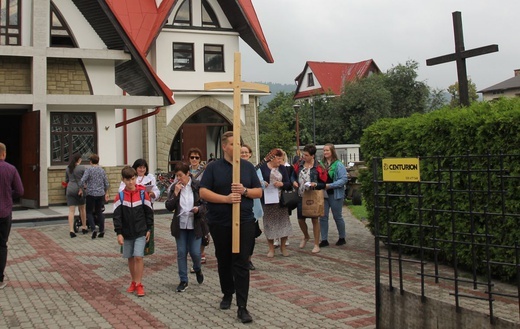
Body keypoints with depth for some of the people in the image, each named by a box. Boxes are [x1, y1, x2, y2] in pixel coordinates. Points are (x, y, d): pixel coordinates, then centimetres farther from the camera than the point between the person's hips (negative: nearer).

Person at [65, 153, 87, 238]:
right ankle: (84, 227, 24)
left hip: (70, 190, 3)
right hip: (79, 189, -3)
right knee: (82, 209, 15)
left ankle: (71, 230, -10)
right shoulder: (82, 168, -6)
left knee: (71, 211, -1)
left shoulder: (68, 168, 8)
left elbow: (66, 180, 17)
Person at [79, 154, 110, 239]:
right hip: (101, 194, 4)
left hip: (91, 193, -4)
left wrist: (81, 189, -2)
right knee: (99, 212, 13)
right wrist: (106, 193, 20)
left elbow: (82, 180, -17)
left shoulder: (89, 169, -8)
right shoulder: (102, 170, 7)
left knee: (89, 212, 6)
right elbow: (106, 183, 10)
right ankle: (102, 231, 10)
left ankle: (93, 229, -10)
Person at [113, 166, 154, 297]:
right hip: (127, 232, 2)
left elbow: (149, 212, 1)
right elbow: (117, 216, -4)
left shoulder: (143, 193, -5)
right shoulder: (120, 196, -4)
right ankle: (134, 282, 25)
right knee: (130, 258, 11)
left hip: (141, 232, -2)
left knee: (138, 256, -9)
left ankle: (139, 284, 0)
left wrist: (149, 229, 1)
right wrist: (119, 233, -9)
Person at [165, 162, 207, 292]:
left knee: (195, 252, -1)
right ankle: (183, 281, 16)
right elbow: (169, 207, -2)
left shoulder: (198, 186, -6)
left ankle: (198, 270, 33)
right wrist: (176, 193, -13)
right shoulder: (175, 187, 3)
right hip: (180, 225, 3)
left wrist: (198, 209, -22)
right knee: (181, 253, 5)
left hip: (195, 225, -3)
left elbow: (205, 204, -2)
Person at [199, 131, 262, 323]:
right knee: (224, 261, 14)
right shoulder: (213, 167, 0)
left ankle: (242, 307, -4)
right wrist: (226, 199, -20)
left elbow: (259, 192, 7)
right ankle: (227, 294, 35)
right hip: (219, 223, 0)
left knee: (241, 264, -5)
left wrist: (245, 190, -14)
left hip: (245, 222, 0)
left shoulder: (248, 167, 6)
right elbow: (203, 192, -7)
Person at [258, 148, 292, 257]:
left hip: (280, 199, 2)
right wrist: (262, 183, -19)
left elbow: (288, 184, 7)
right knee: (269, 223, 3)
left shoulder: (282, 168, 9)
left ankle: (283, 246, 16)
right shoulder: (263, 167, 0)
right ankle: (271, 248, 14)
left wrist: (282, 184, -14)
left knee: (283, 222, 0)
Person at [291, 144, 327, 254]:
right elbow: (293, 176, 16)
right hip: (301, 196, 4)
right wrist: (294, 181, -5)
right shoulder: (299, 164, 1)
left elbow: (323, 184, -5)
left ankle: (316, 244, 17)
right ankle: (306, 236, 41)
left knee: (314, 220, 5)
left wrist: (315, 184, -23)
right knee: (300, 219, 11)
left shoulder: (318, 167, -10)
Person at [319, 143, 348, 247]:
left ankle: (342, 238, 25)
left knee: (337, 217, 9)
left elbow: (344, 179, -15)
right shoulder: (321, 164, 6)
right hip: (323, 194, 5)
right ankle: (324, 240, 12)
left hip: (335, 195, -4)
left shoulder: (338, 165, -10)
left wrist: (330, 185, -20)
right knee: (323, 217, 4)